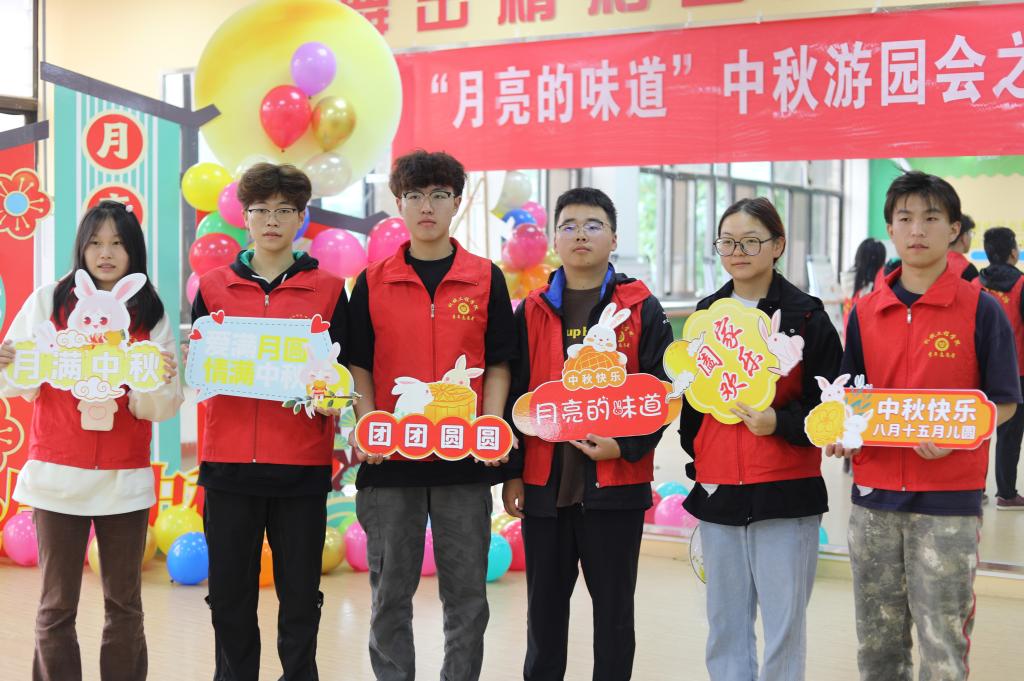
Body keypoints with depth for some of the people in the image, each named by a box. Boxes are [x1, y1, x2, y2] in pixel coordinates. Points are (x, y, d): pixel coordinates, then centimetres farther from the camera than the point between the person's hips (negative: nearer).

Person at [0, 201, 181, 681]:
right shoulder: (48, 302, 1)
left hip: (125, 478, 1)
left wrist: (160, 381, -21)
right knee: (57, 605, 3)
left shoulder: (151, 315, 3)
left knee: (124, 604, 7)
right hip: (58, 474, -1)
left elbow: (160, 408, 0)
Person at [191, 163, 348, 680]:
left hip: (302, 463, -1)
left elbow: (342, 369, 7)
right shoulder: (213, 287, 9)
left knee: (300, 594, 6)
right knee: (229, 592, 7)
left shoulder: (328, 290, 5)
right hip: (229, 460, 1)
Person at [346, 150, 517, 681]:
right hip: (391, 459, 0)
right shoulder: (372, 282, 6)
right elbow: (359, 364, 7)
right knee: (390, 592, 7)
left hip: (464, 458, 0)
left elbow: (498, 363, 6)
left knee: (466, 592, 6)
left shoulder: (487, 280, 5)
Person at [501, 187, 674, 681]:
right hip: (544, 483, 2)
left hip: (617, 481, -2)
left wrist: (626, 446, -15)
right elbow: (515, 395, 7)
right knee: (545, 607, 11)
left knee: (614, 607, 7)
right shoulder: (532, 312, 8)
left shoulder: (642, 310, 1)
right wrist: (512, 472, 3)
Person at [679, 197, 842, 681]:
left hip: (785, 492, -4)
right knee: (725, 624, 10)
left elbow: (829, 403, -4)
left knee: (784, 625, -1)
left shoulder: (805, 316, -3)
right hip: (717, 490, 4)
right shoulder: (706, 315, 10)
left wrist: (779, 422, -20)